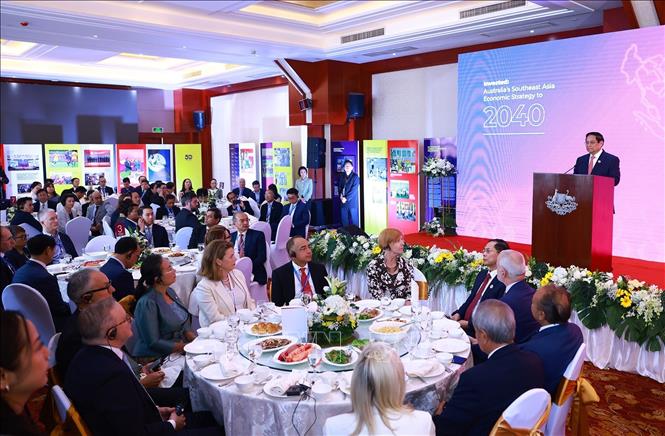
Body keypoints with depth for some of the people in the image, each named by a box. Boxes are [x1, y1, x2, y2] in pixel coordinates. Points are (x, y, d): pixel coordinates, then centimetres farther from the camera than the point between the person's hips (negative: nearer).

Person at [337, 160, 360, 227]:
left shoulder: (355, 177, -4)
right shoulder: (342, 176, 12)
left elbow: (354, 190, -11)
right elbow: (339, 187, 14)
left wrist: (346, 198, -14)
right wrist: (341, 195, -6)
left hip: (352, 201, -5)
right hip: (343, 201, 5)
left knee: (354, 220, 0)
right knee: (344, 220, 7)